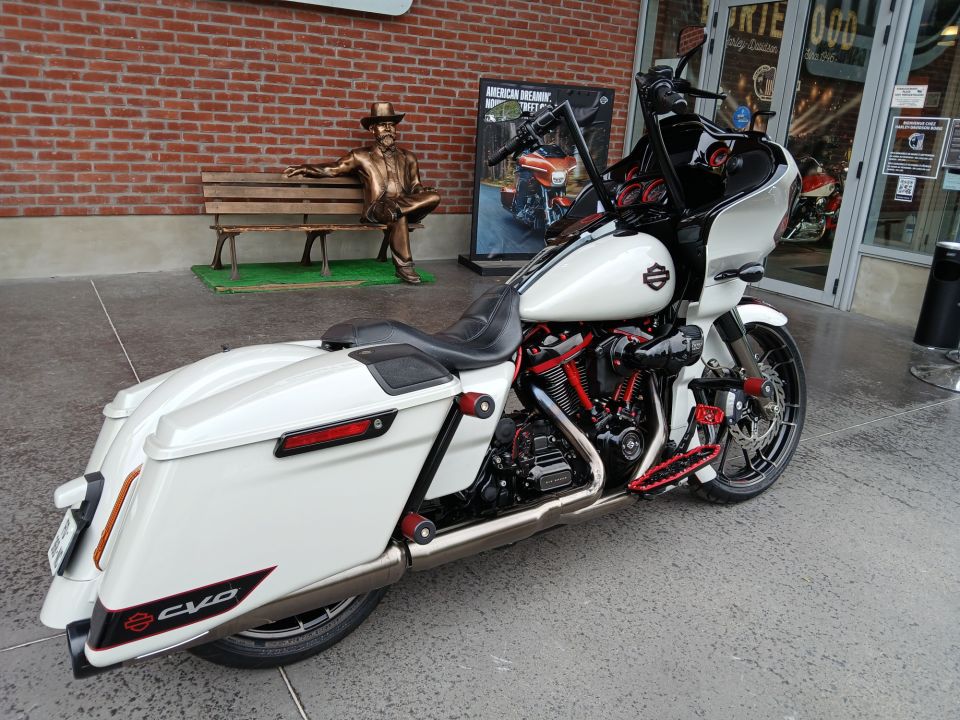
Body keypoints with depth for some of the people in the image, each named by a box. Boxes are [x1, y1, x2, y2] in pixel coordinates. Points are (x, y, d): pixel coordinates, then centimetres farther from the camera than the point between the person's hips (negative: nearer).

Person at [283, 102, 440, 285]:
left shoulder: (407, 157, 21)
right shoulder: (361, 156, 13)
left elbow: (415, 187, 20)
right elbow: (333, 169, 16)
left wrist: (424, 191, -4)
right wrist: (306, 169, 2)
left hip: (408, 204, 3)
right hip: (376, 209, -3)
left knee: (434, 197, -24)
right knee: (399, 217, -39)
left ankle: (395, 208, -30)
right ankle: (403, 266, -30)